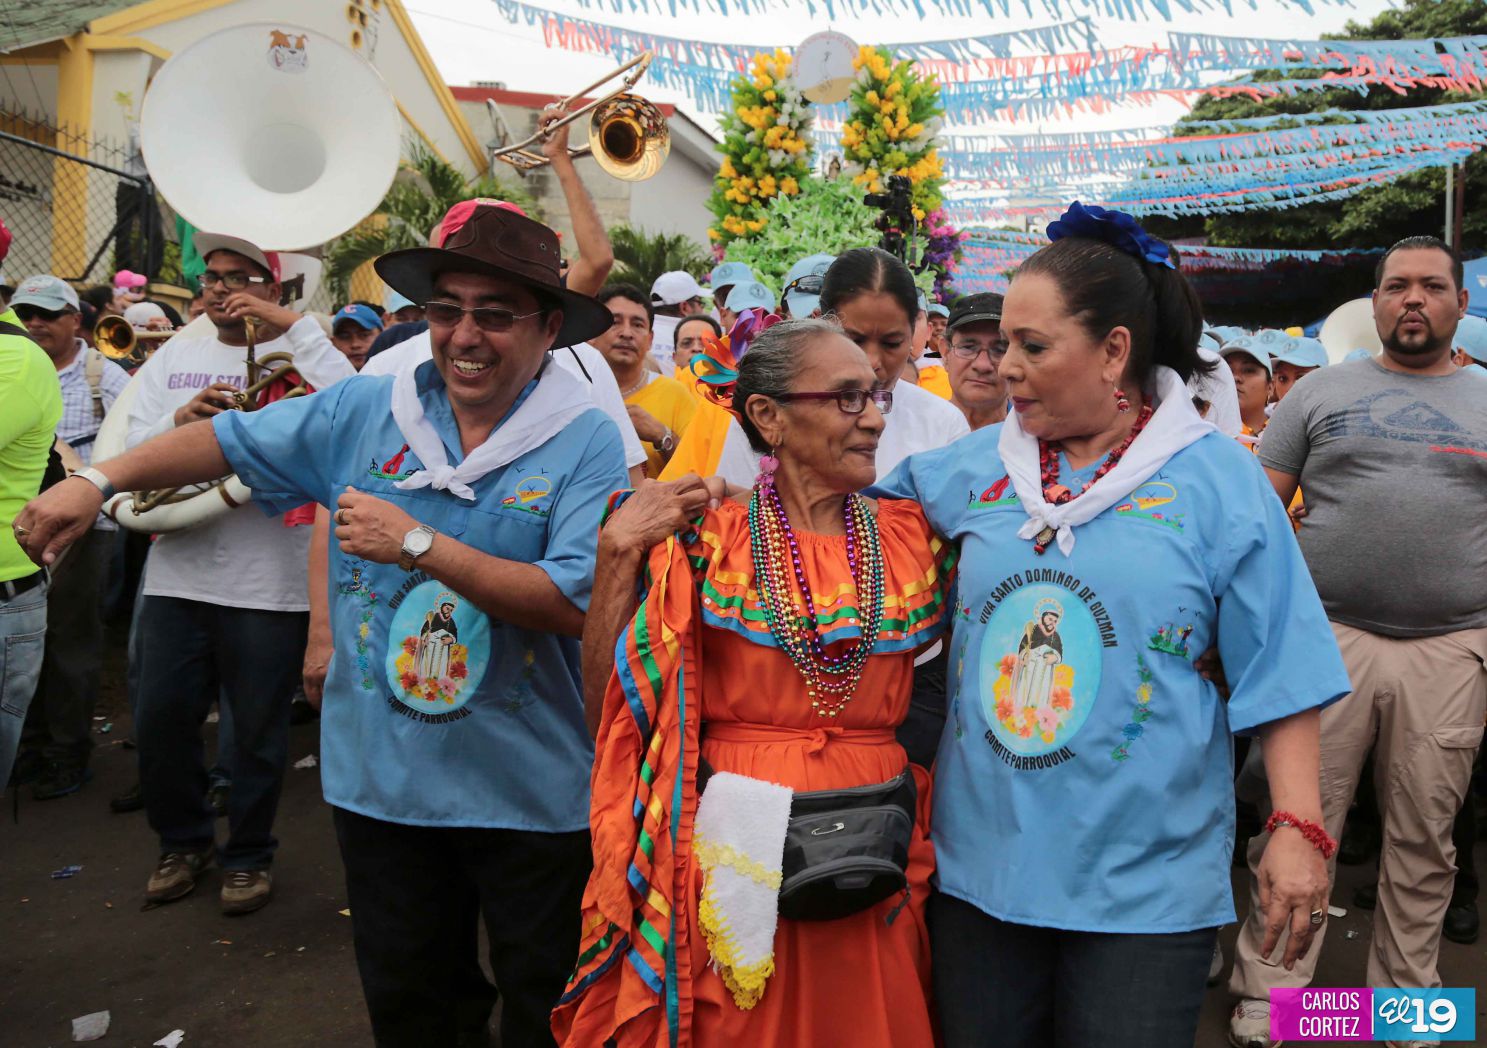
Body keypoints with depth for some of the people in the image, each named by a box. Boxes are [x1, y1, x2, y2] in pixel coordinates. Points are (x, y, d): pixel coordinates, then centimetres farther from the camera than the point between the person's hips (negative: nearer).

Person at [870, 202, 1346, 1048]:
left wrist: (1299, 827, -10)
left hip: (1147, 878, -3)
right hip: (981, 859, 4)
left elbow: (1279, 675, -5)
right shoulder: (977, 468, 2)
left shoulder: (1218, 480, -6)